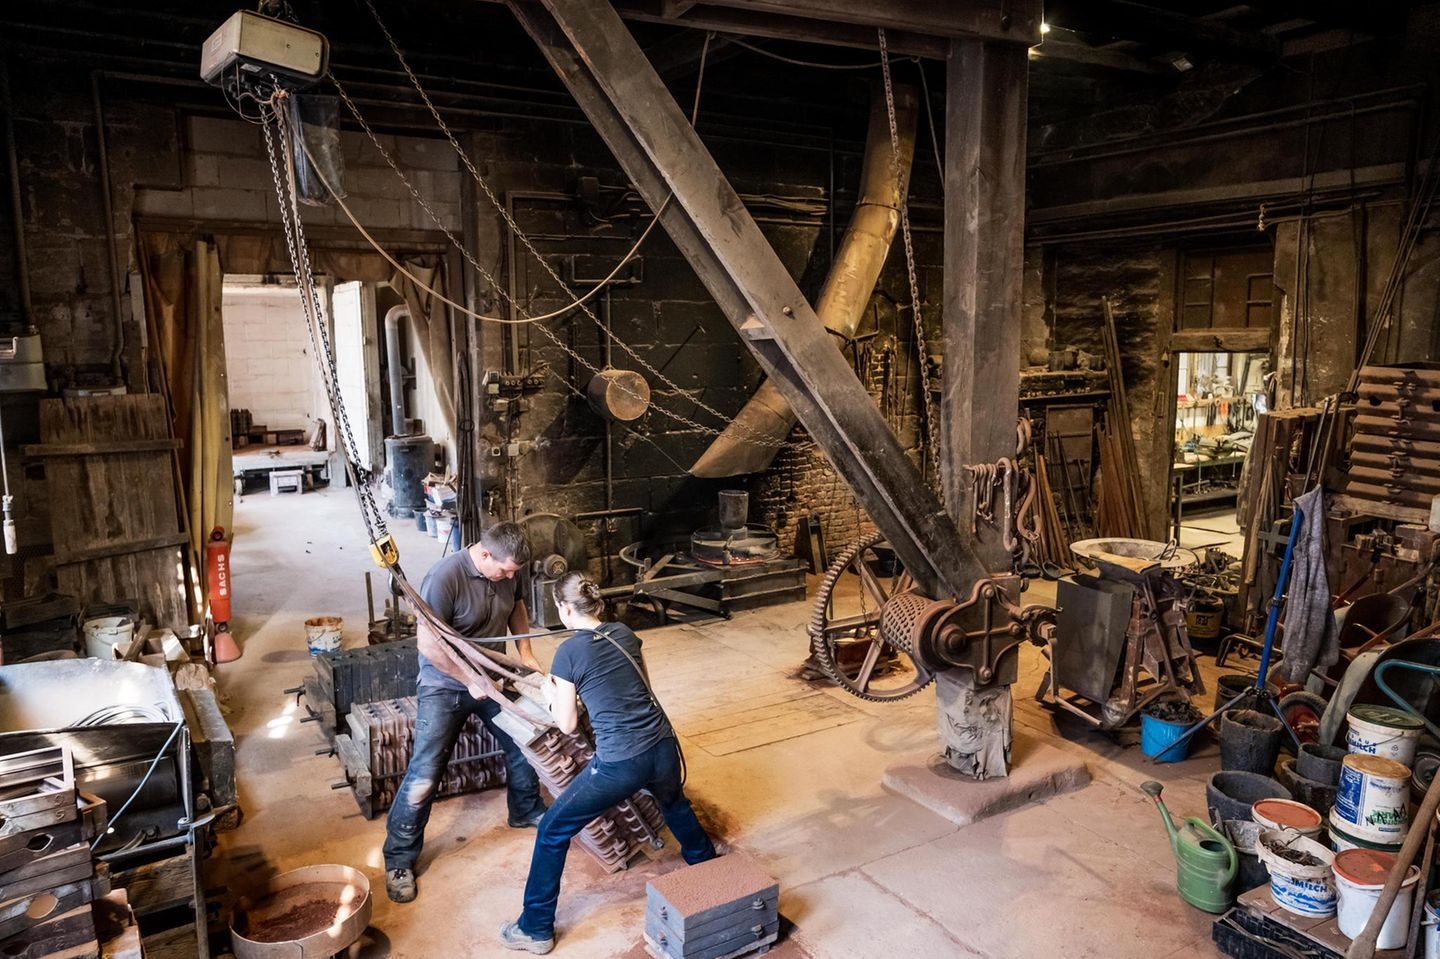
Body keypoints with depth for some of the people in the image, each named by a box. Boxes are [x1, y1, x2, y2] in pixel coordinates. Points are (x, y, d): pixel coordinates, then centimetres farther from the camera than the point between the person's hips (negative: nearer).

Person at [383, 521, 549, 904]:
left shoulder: (510, 571, -10)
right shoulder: (445, 577, -30)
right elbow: (428, 643, -27)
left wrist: (525, 654, 2)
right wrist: (470, 681, -23)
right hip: (445, 686, -6)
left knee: (524, 743, 16)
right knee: (424, 775, -5)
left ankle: (526, 811, 42)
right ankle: (399, 860, 12)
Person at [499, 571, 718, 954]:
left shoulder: (568, 652, -8)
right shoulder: (624, 633, 7)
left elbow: (568, 725, 0)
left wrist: (549, 692, 18)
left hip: (620, 763, -6)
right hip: (663, 748, 6)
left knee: (553, 832, 14)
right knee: (676, 806, 38)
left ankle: (535, 929, 23)